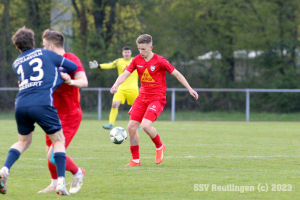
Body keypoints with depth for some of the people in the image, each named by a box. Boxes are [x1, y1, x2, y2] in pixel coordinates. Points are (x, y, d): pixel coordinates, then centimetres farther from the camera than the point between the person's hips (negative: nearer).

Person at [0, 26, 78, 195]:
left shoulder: (16, 63, 23)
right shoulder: (45, 54, 14)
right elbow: (73, 67, 15)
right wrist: (62, 73, 34)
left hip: (21, 105, 4)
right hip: (42, 104, -4)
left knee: (24, 141, 25)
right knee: (59, 140, 9)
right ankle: (61, 182, -5)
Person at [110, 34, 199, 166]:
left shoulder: (159, 61, -12)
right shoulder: (137, 60, 1)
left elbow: (176, 73, -5)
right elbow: (125, 74, -5)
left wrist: (189, 89, -5)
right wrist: (116, 85, -25)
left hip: (157, 98, -6)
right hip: (142, 98, 6)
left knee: (146, 125, -25)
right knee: (131, 126, -2)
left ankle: (159, 146, 6)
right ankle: (135, 160, 13)